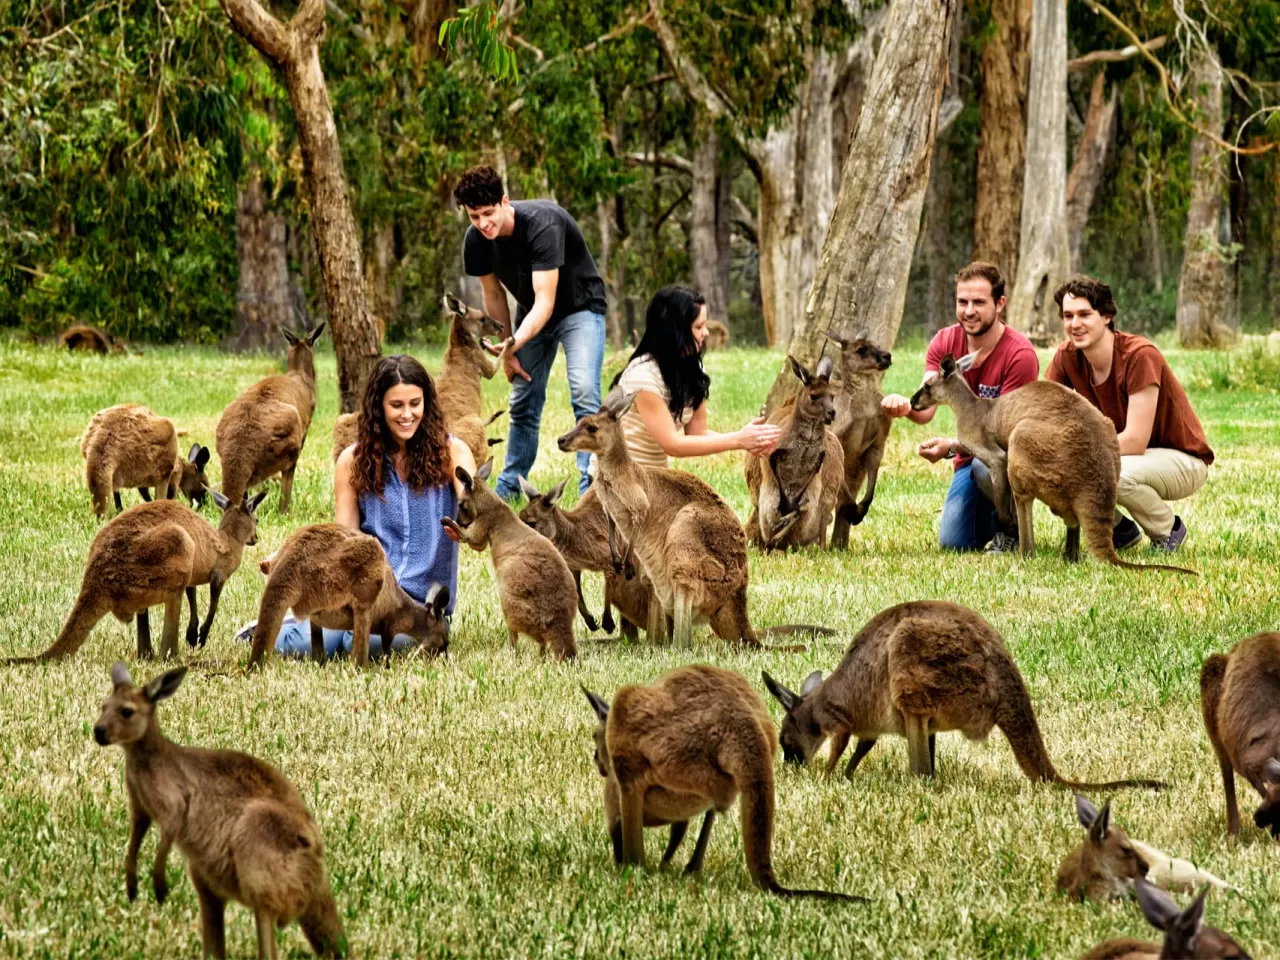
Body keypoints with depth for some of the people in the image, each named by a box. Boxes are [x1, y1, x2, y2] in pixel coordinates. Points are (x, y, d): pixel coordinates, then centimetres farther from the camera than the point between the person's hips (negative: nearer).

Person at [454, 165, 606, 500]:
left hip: (579, 307, -6)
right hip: (531, 314, 6)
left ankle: (590, 488, -24)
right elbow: (494, 296, 1)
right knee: (523, 403, 9)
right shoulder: (476, 240, -16)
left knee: (584, 394, -22)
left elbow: (545, 303, -38)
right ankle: (509, 488, 23)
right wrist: (506, 353, 0)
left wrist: (513, 344, -49)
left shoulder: (542, 224, -35)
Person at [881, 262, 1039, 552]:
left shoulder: (1019, 354, -22)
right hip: (971, 455, 5)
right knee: (953, 544, -11)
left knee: (985, 465, -40)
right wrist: (904, 406, -41)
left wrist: (952, 447, -40)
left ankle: (1013, 529, -9)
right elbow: (926, 409, -15)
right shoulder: (945, 342, -5)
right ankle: (992, 519, 24)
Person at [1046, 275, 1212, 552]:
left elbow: (1135, 441, -28)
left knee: (1116, 473, -37)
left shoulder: (1141, 355, -26)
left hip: (1182, 460, -6)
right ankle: (1121, 530, 6)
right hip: (1122, 453, 6)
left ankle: (1169, 530, -5)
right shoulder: (1066, 358, -8)